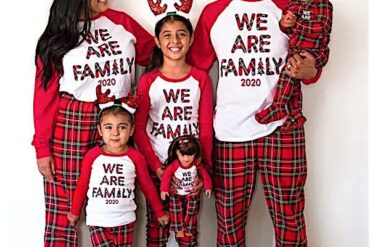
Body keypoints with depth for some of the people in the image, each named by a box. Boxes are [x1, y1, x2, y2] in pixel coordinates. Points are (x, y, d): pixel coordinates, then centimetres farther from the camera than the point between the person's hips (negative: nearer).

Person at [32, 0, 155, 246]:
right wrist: (43, 146, -3)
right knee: (63, 205, 2)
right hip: (71, 125, -2)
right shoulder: (57, 37, 4)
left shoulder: (122, 21, 10)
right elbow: (45, 93, 1)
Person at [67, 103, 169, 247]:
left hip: (125, 221, 1)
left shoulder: (136, 157, -4)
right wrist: (75, 212, 13)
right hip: (97, 221, -1)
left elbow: (147, 186, 7)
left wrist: (159, 212, 14)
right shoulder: (92, 155, -6)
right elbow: (82, 185, 5)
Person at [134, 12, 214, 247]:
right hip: (157, 166, 0)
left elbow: (206, 128, 1)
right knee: (157, 226, 9)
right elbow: (139, 128, -2)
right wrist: (155, 165, -10)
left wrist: (204, 166, -8)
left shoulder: (201, 78, 1)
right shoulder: (148, 80, -1)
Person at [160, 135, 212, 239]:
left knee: (191, 213, 10)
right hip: (176, 194, -1)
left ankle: (189, 229, 28)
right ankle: (179, 229, 26)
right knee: (177, 212, 8)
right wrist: (164, 189, -28)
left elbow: (205, 174, -7)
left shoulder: (197, 164, -19)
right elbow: (166, 176, -22)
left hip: (192, 194, 1)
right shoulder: (174, 165, -25)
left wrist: (208, 187, -5)